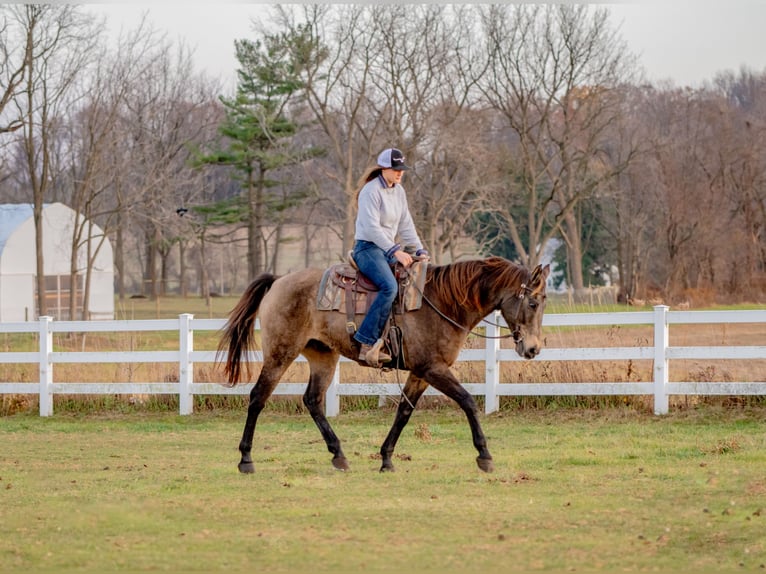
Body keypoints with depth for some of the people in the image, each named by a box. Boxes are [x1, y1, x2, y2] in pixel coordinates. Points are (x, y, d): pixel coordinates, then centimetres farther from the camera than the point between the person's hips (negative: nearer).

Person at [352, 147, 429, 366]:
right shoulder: (371, 192, -13)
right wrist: (396, 252, -25)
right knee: (389, 287, -31)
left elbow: (406, 225, 16)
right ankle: (367, 342, -33)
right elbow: (372, 228, -20)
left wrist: (420, 250, 5)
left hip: (389, 249, 9)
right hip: (368, 247, -9)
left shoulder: (399, 191, 13)